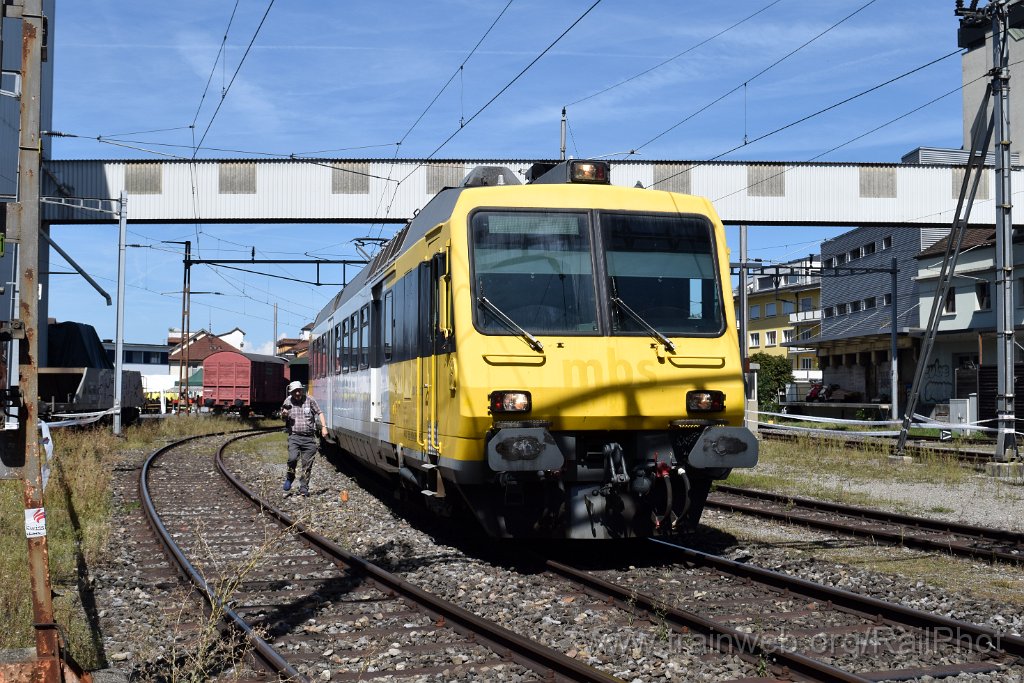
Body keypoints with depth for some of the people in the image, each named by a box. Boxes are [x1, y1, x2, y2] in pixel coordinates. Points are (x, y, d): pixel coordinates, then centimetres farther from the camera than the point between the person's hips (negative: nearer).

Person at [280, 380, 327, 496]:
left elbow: (319, 413, 9)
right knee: (293, 458, -23)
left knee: (307, 464, 2)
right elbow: (283, 417, 19)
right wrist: (284, 414, -6)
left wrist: (323, 427, -2)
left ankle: (304, 488, 14)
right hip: (294, 436, 0)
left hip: (309, 437, 0)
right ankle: (290, 477, 6)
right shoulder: (288, 401, 7)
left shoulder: (309, 400, 2)